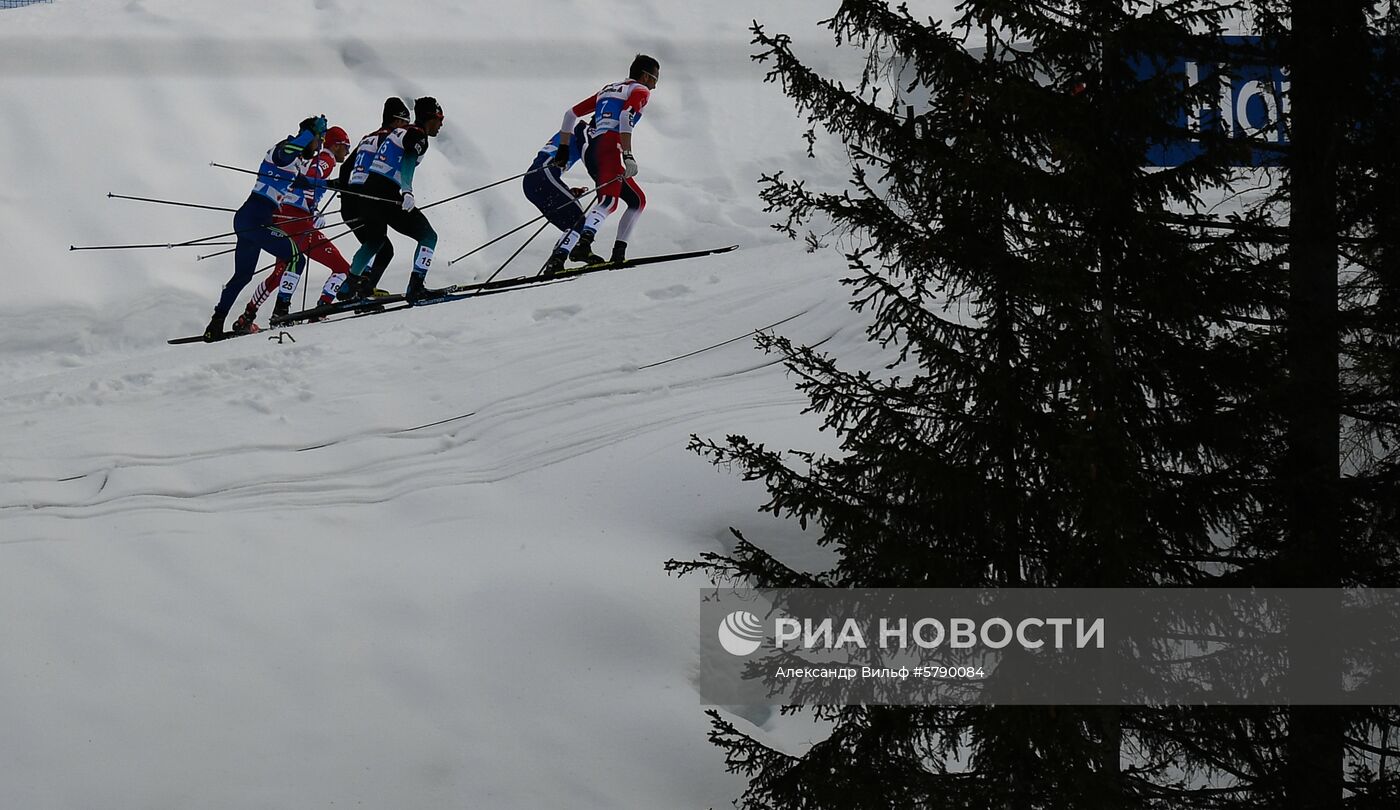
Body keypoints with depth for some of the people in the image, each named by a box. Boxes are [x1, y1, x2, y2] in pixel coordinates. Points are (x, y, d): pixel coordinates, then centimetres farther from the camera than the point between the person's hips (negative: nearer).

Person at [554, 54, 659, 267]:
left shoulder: (608, 90, 32)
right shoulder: (640, 90, 9)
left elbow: (571, 114, 28)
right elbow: (626, 116, -12)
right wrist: (628, 156, -20)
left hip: (591, 153, 9)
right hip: (609, 148, -9)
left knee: (638, 200, 20)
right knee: (608, 201, -30)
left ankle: (619, 253, 11)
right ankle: (583, 245, -53)